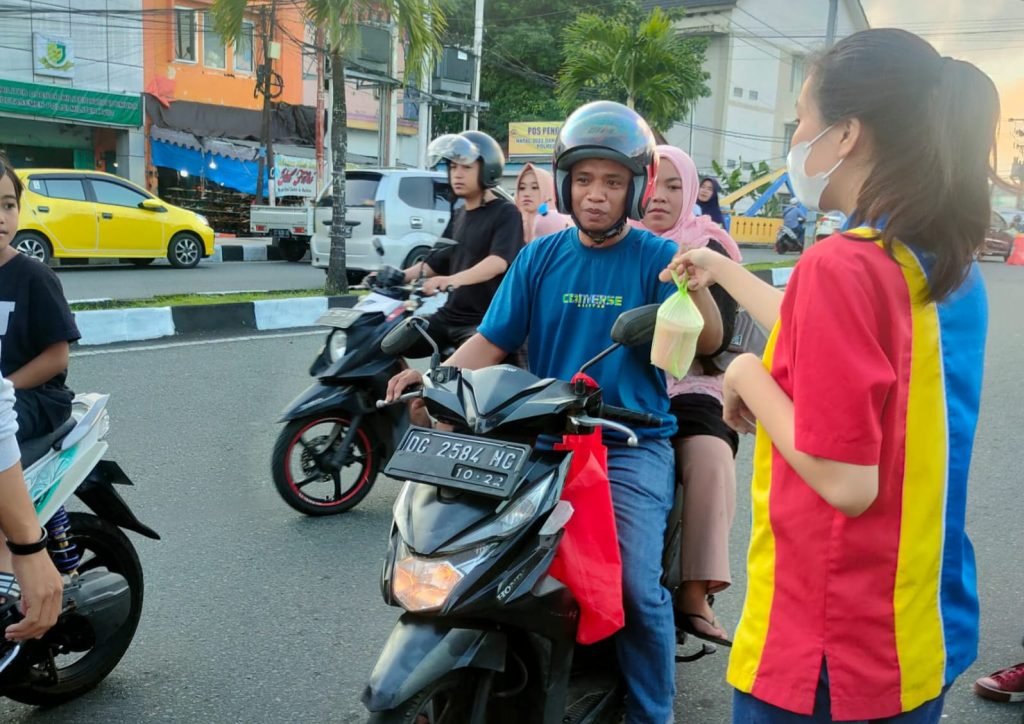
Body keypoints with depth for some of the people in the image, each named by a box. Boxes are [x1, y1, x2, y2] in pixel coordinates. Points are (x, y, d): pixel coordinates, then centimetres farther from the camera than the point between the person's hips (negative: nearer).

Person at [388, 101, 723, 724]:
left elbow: (706, 343, -12)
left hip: (633, 443, -3)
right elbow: (493, 340, 4)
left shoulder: (657, 256, 0)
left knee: (637, 585, -18)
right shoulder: (541, 256, 8)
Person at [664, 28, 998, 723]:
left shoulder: (842, 263, -23)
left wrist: (748, 377, -12)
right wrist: (728, 273, 28)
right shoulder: (950, 264, 3)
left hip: (834, 647, -8)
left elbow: (846, 481, -27)